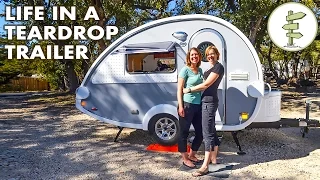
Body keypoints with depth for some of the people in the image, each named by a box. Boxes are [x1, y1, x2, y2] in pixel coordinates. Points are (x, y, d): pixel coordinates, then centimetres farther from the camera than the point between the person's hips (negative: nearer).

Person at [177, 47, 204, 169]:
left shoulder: (200, 71, 14)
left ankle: (192, 155, 32)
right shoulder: (185, 70, -5)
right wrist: (180, 106, -16)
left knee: (200, 132, 12)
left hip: (198, 105, 7)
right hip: (187, 105, -7)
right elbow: (179, 89, -8)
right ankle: (185, 159, 17)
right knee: (184, 132, 3)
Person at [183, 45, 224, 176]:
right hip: (207, 101, 10)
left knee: (207, 132, -11)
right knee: (211, 130, 15)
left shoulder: (218, 67, -11)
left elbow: (206, 84, -16)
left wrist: (189, 90, -9)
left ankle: (205, 166, -9)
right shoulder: (212, 68, 19)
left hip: (209, 101, -10)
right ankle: (213, 158, 27)